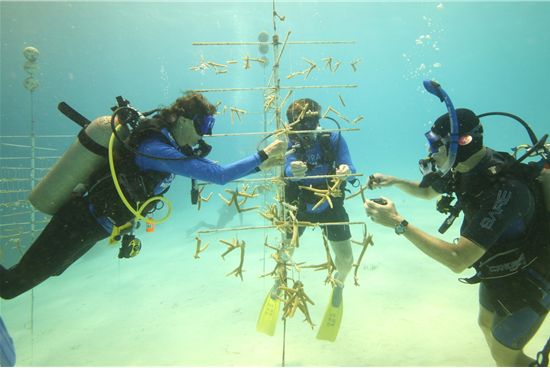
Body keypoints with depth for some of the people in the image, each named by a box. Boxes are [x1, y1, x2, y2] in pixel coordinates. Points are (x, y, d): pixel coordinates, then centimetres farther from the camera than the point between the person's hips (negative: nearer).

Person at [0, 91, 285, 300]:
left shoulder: (160, 132, 0)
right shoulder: (156, 148, -29)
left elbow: (209, 168, 8)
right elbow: (219, 176, -34)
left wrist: (260, 164, 4)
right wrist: (262, 156, -24)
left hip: (84, 218, 10)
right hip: (79, 226, -10)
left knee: (49, 270, 30)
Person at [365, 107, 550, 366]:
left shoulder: (505, 189, -38)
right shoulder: (466, 168, -12)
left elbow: (458, 260, -40)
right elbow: (428, 192, 10)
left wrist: (398, 223, -39)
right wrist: (393, 181, -8)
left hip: (527, 282, -8)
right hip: (498, 270, 8)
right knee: (487, 324, 27)